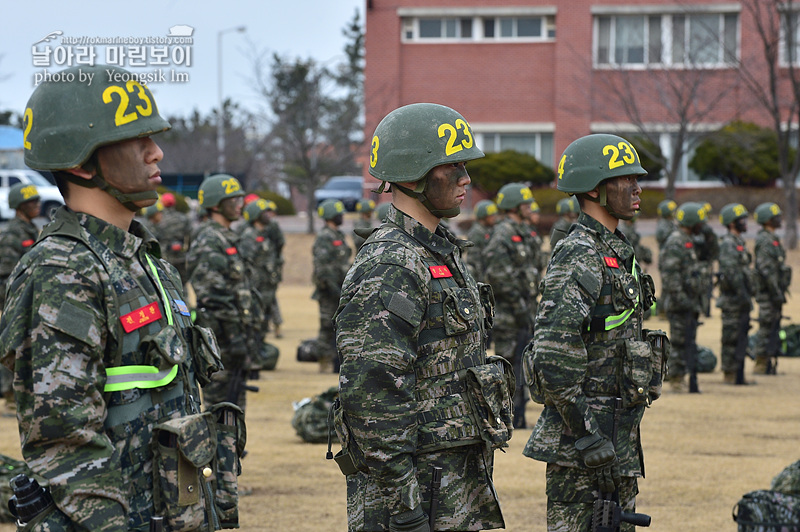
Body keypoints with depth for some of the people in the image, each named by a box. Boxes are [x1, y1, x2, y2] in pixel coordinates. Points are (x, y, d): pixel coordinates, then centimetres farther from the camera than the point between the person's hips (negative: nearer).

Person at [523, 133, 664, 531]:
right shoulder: (577, 258, -17)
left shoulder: (617, 251, 15)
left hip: (618, 433, 10)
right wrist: (587, 434, -23)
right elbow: (554, 354, -24)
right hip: (585, 431, -10)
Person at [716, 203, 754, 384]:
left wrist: (748, 294, 21)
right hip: (732, 299, -10)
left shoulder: (739, 243, 17)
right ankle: (729, 375, -1)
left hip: (741, 300, 10)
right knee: (732, 337, -5)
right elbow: (731, 273, -21)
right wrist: (743, 295, -22)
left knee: (741, 337, 11)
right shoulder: (728, 244, -15)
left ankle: (739, 375, 16)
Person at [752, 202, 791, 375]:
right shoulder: (765, 241, -16)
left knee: (773, 327, 12)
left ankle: (769, 365, 16)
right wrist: (776, 293, -22)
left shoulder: (771, 239, 17)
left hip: (774, 291, 10)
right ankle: (761, 366, -3)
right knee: (767, 328, -7)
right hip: (768, 292, -10)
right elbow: (767, 270, -22)